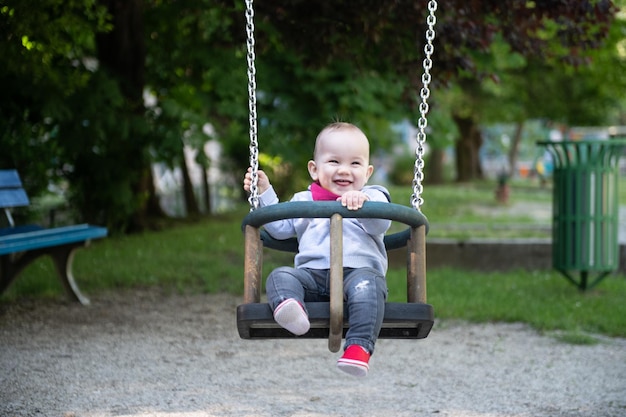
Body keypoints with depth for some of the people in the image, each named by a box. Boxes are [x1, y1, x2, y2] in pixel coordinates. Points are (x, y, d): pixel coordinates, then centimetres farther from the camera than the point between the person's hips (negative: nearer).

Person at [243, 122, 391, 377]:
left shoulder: (372, 196, 18)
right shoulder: (304, 201, 30)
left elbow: (381, 224, -1)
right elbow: (280, 228, 29)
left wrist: (364, 202, -21)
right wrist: (264, 193, 26)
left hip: (360, 269, -3)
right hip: (313, 273, 3)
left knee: (367, 285, -37)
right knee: (280, 276, -24)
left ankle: (359, 347, -51)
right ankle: (289, 310, -57)